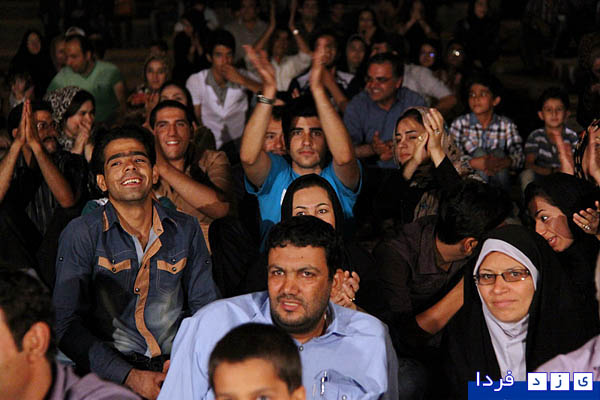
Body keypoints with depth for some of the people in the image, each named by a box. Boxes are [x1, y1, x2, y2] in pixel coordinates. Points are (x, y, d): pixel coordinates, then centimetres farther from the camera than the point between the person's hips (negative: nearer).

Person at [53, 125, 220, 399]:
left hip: (178, 366, 4)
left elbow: (206, 307, 13)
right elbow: (67, 324, -4)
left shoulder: (186, 229, 12)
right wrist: (130, 376, -16)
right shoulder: (81, 234, 2)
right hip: (112, 374, -4)